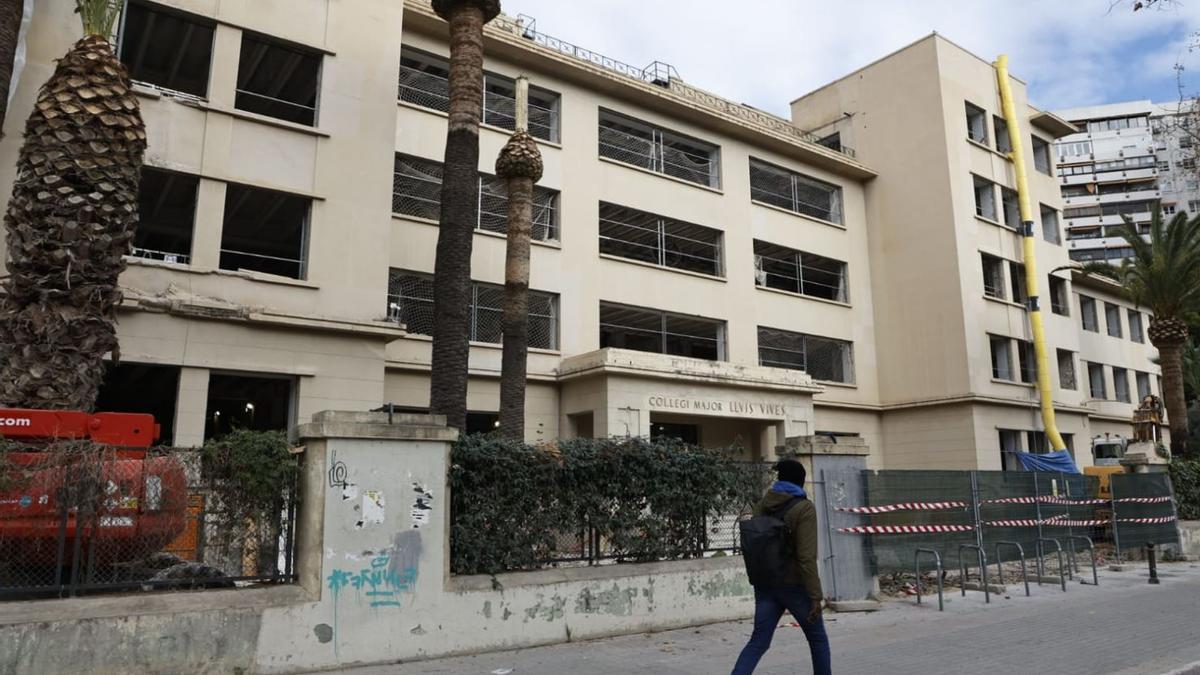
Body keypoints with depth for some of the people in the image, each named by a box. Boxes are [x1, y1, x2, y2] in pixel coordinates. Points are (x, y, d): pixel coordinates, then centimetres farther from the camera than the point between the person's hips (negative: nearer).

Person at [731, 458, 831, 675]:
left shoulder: (762, 506, 5)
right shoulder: (804, 509, -12)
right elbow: (807, 557, -19)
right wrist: (816, 596, -16)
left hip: (765, 584, 5)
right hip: (794, 585, -5)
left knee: (758, 641, 4)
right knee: (818, 640, 15)